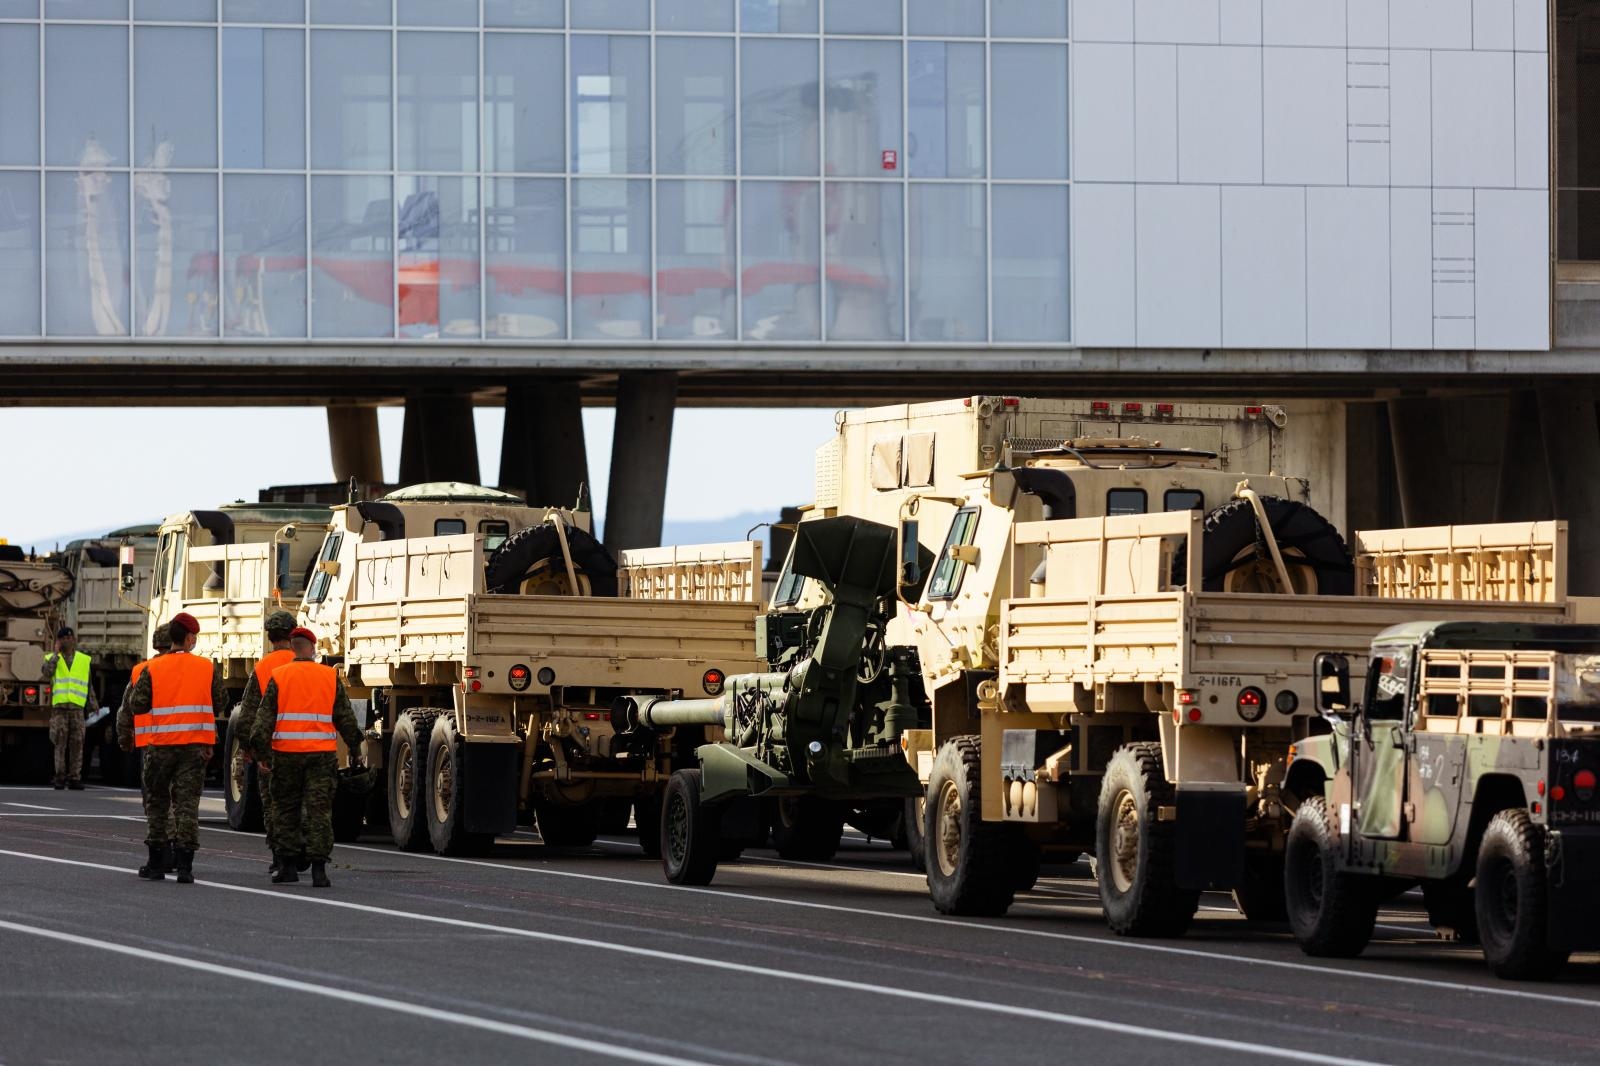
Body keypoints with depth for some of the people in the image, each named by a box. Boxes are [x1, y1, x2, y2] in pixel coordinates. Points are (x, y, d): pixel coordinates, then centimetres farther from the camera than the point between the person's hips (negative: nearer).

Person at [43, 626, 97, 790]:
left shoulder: (84, 660, 12)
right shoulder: (52, 659, 9)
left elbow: (89, 685, 16)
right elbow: (47, 672, -13)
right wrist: (57, 653, -7)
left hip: (77, 708, 1)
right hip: (59, 708, -1)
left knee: (77, 743, -3)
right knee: (60, 743, -3)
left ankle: (74, 778, -1)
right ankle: (60, 777, 0)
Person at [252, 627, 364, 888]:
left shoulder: (278, 678, 0)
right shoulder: (331, 677, 2)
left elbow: (264, 718, -2)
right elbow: (345, 718, 6)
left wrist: (262, 753, 2)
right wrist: (355, 749, 16)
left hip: (286, 753, 0)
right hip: (322, 754, 0)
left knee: (287, 810, 12)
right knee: (319, 811, 0)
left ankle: (288, 865, 13)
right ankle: (318, 868, -7)